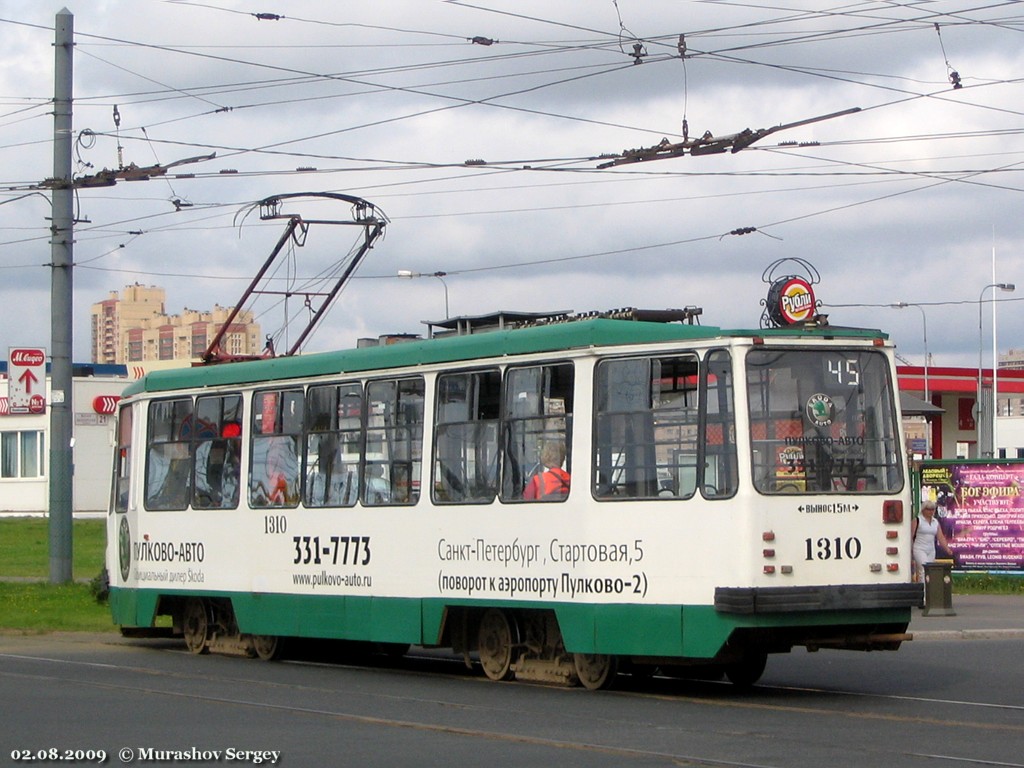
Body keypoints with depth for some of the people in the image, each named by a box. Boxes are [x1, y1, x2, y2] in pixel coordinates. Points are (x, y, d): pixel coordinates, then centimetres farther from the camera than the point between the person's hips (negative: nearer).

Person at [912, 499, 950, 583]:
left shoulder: (936, 522, 12)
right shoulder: (917, 520, -4)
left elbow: (941, 537, 10)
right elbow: (911, 536, -7)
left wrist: (947, 549, 0)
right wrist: (909, 550, -14)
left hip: (931, 551, 6)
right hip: (919, 549, -6)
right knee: (923, 570, -19)